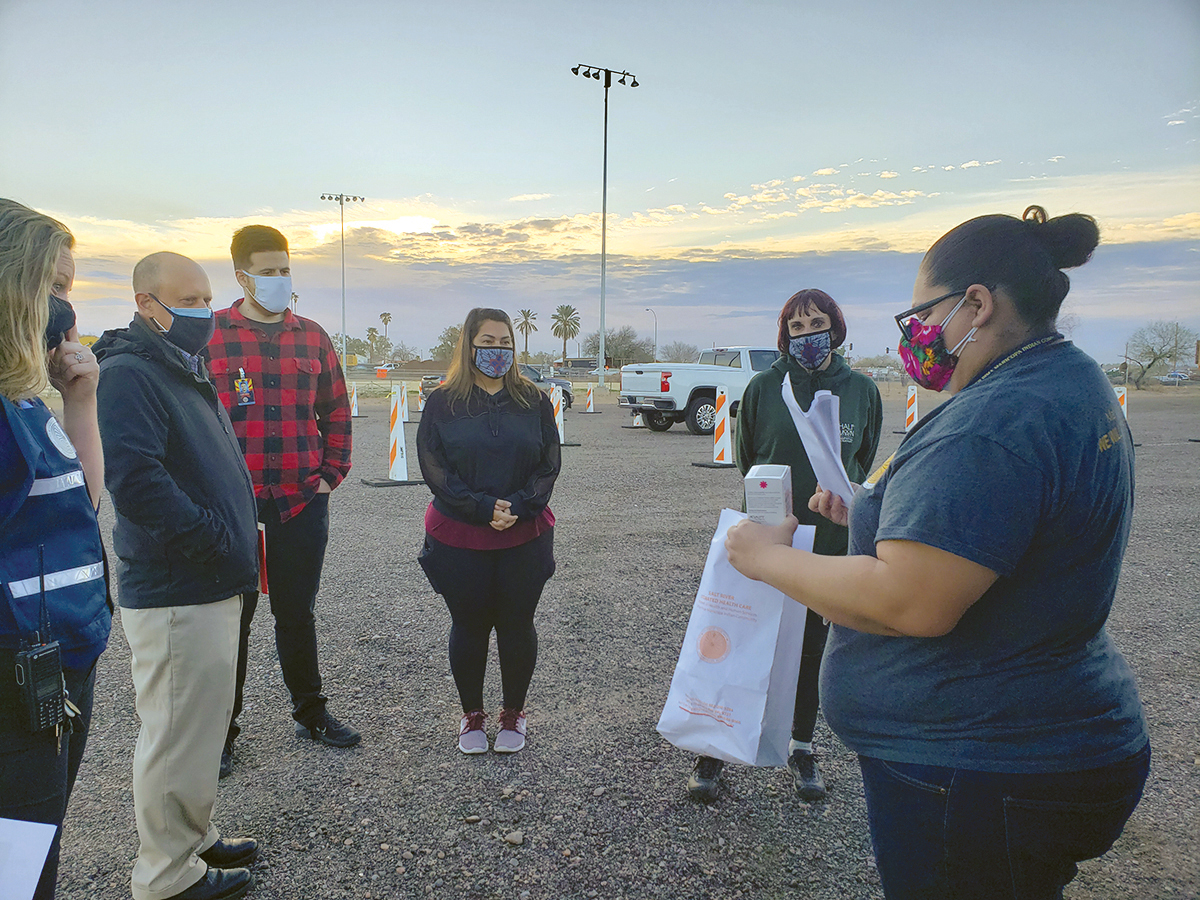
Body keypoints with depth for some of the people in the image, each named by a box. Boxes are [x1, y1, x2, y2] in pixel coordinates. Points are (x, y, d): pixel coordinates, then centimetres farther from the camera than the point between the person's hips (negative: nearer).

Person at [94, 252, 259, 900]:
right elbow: (135, 480, -28)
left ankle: (195, 838, 38)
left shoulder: (185, 370, 16)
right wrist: (217, 540, -20)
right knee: (178, 732, 3)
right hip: (174, 596, -10)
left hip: (211, 585, 10)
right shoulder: (127, 374, -16)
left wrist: (238, 535, 12)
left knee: (203, 721, 21)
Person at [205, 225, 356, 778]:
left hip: (302, 503, 3)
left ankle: (310, 713, 30)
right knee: (231, 618, 7)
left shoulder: (312, 337, 8)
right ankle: (220, 731, 23)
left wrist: (331, 474, 6)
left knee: (297, 613, 15)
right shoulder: (209, 335, -1)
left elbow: (335, 411, 14)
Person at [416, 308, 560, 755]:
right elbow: (434, 467, -7)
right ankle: (472, 714, 30)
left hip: (524, 537, 1)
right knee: (469, 626, 11)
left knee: (517, 625, 9)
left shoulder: (534, 400, 2)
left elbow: (549, 465, 0)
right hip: (459, 539, -1)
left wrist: (516, 508, -15)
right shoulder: (443, 402, -1)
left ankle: (513, 713, 29)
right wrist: (483, 508, -17)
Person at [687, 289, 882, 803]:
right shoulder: (764, 386, -3)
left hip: (830, 541, 2)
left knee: (814, 646, 14)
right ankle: (715, 749, 14)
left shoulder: (861, 391, 2)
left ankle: (802, 750, 31)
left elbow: (862, 462, 15)